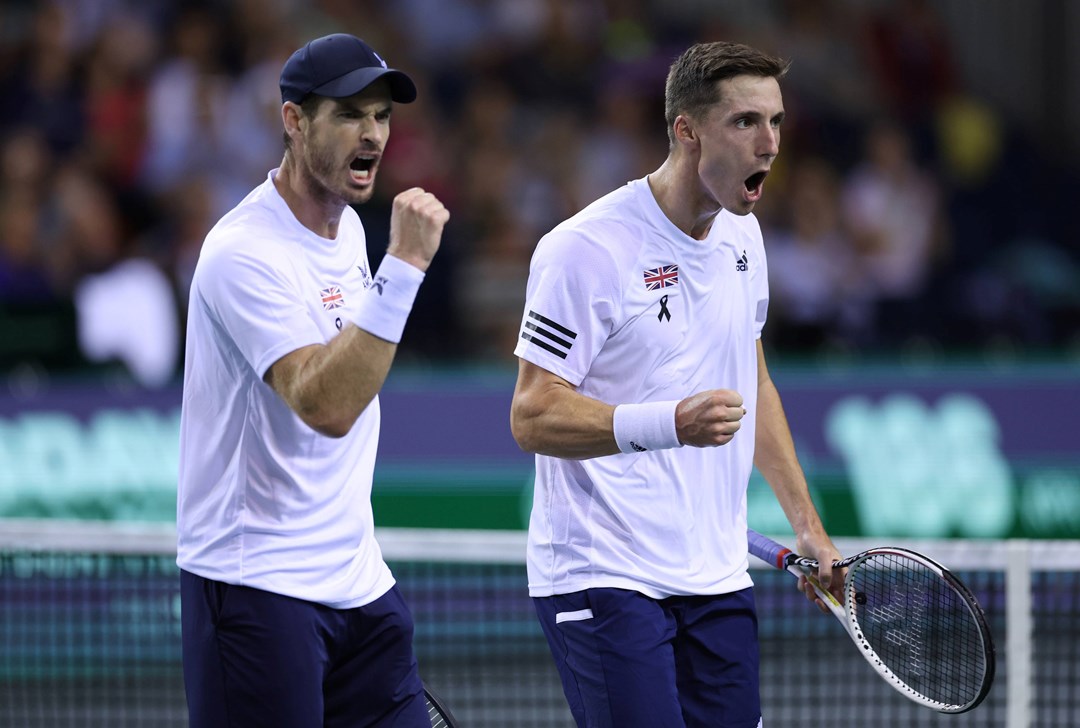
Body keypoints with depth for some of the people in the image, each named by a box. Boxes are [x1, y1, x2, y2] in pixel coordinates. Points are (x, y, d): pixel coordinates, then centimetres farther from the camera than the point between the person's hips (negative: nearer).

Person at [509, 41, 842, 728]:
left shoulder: (742, 235, 10)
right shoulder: (586, 248, -15)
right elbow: (533, 417, -16)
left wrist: (806, 524, 22)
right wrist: (670, 424, -30)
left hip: (716, 580, 7)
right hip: (602, 579, -7)